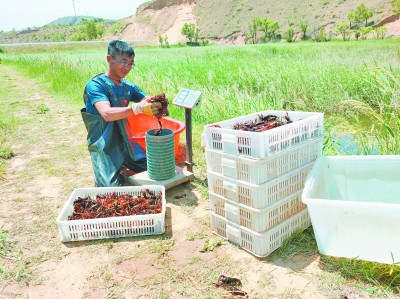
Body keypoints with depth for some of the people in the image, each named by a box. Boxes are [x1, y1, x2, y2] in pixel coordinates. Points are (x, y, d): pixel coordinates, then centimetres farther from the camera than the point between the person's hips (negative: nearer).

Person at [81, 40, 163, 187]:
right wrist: (138, 107, -45)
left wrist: (159, 105, -30)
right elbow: (107, 113, -31)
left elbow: (149, 102, -4)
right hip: (104, 146, -6)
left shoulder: (128, 86, 6)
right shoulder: (95, 85, -14)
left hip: (125, 143, 6)